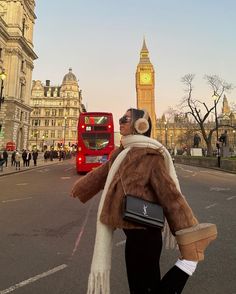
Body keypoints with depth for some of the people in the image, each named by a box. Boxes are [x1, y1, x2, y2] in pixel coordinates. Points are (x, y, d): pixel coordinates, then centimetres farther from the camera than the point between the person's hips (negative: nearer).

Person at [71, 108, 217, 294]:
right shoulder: (123, 152, 5)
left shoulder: (150, 155, -19)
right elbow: (103, 172, 20)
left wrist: (190, 241, -18)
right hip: (134, 227, 8)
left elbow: (170, 194, -20)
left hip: (143, 231, -8)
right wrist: (81, 189, 36)